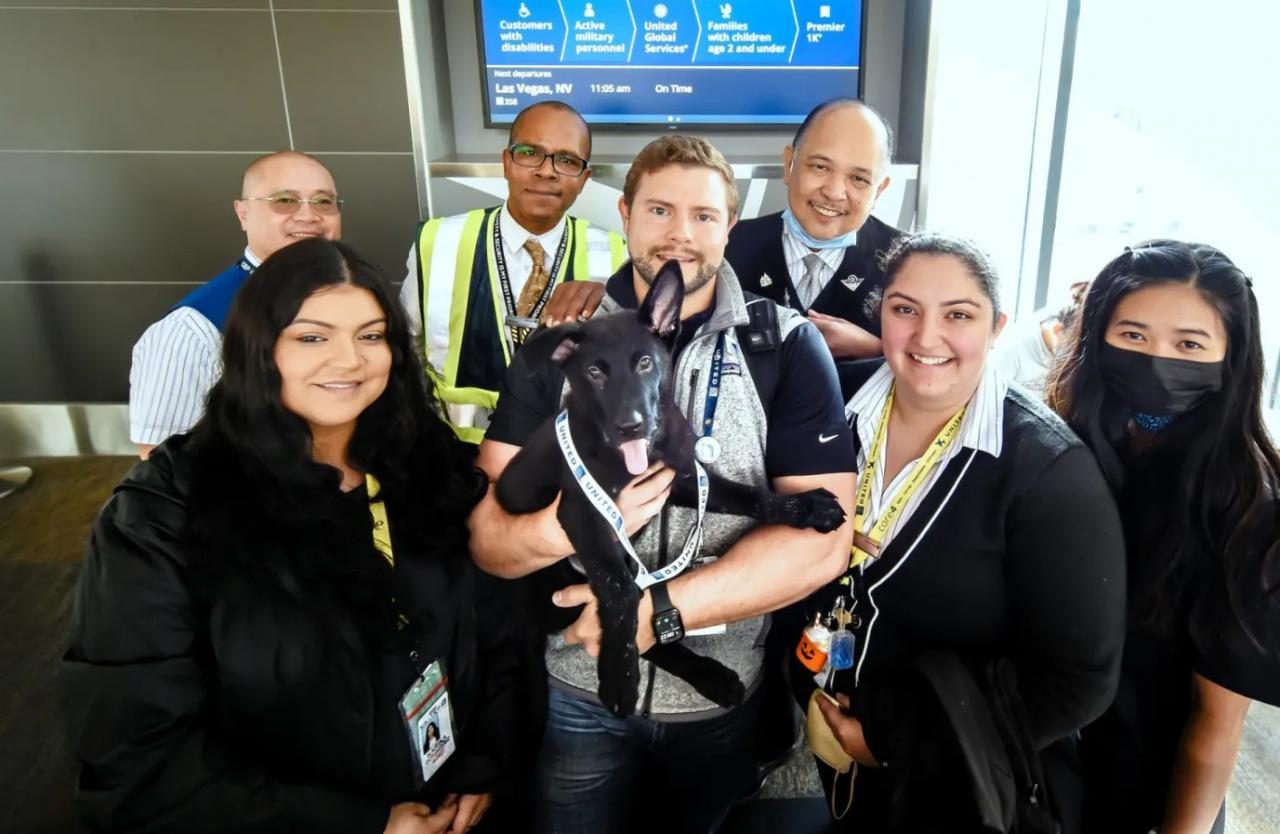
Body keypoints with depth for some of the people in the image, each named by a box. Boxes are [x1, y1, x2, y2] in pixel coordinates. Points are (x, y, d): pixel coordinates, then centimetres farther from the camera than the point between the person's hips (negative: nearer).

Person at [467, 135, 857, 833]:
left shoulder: (788, 349, -8)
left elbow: (821, 537, -15)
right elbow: (483, 530, -9)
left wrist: (660, 609, -23)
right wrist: (561, 528, -31)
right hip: (580, 692, 0)